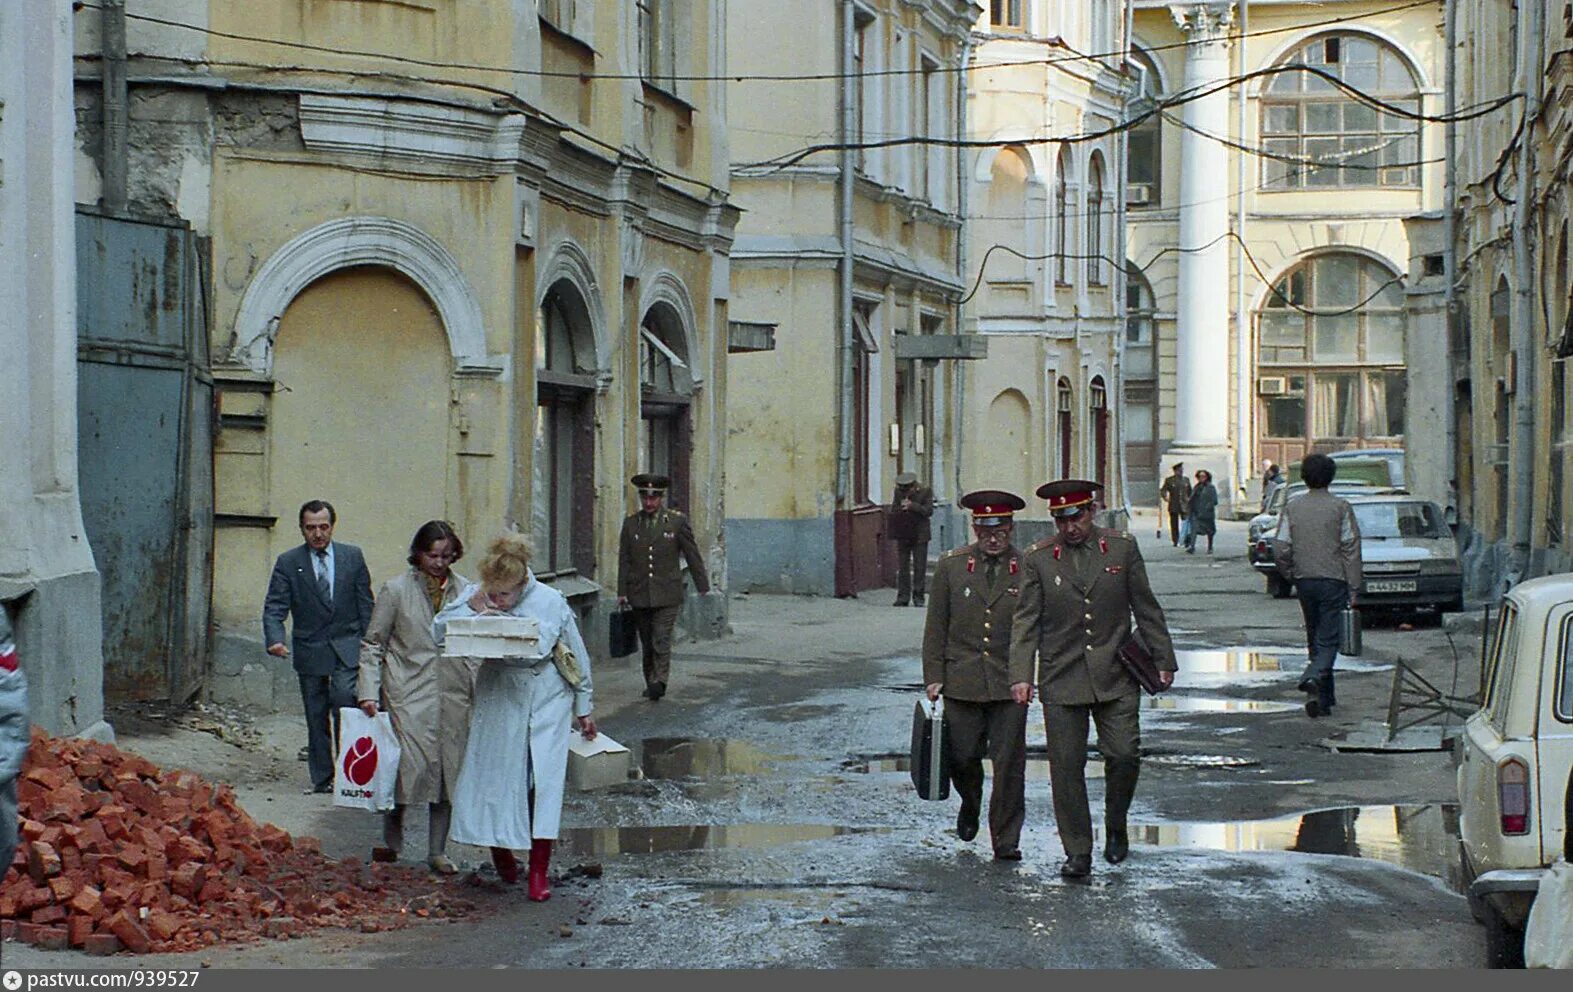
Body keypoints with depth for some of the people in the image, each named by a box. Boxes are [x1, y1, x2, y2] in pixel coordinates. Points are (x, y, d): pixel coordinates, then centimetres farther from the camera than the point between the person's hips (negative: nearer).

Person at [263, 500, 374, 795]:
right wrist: (275, 639, -22)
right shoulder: (288, 562, 1)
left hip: (347, 648, -1)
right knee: (316, 717, 5)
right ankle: (322, 779, 13)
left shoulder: (353, 557, 5)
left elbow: (365, 604, 8)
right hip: (309, 651, 1)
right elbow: (274, 607, -4)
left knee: (344, 702, -18)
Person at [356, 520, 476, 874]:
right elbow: (372, 644, 4)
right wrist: (368, 692, -6)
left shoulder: (466, 592, 10)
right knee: (410, 765, -10)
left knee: (448, 769, 4)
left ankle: (438, 851, 14)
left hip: (453, 695, 3)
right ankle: (392, 839, 11)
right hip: (408, 694, -3)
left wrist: (482, 692, 6)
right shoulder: (396, 590, 3)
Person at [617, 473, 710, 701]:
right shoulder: (630, 523, 7)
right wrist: (622, 592, 5)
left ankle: (660, 682, -16)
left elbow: (693, 556, 4)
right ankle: (651, 684, 18)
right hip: (639, 595, 3)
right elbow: (624, 561, 9)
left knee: (661, 641, -13)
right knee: (647, 644, 9)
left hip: (666, 594, -3)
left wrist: (703, 587, 5)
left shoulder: (677, 521, 0)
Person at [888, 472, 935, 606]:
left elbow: (929, 511, -9)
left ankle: (918, 597, 5)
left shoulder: (926, 491, -3)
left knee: (919, 567, -1)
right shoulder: (898, 492, 6)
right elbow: (892, 510, 9)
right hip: (902, 535, 3)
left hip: (919, 535, -3)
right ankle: (903, 597, 7)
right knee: (902, 567, 3)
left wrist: (912, 506, -19)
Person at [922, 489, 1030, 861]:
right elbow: (936, 627, 7)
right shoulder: (951, 566, 5)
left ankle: (1006, 840, 8)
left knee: (1009, 763, -2)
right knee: (963, 756, 6)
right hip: (962, 682, 1)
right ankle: (970, 804, 40)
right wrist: (933, 676, 2)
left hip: (1010, 684, -1)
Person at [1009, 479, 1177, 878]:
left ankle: (1115, 825, 21)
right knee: (1067, 767, 0)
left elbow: (1147, 609, 9)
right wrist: (1020, 676, -10)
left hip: (1115, 678, 0)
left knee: (1124, 756, -6)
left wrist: (1163, 661, 7)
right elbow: (1026, 622, 0)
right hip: (1061, 680, 0)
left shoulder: (1122, 548, 4)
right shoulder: (1037, 558, 2)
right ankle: (1077, 852, 10)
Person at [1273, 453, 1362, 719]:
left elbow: (1281, 549, -2)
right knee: (1328, 640, -3)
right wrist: (1353, 589, -4)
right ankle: (1313, 677, -30)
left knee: (1315, 639, 14)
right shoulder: (1340, 507, -6)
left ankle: (1325, 699, 17)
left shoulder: (1292, 507, 2)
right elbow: (1351, 549, -7)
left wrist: (1291, 576, 13)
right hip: (1333, 580, -3)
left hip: (1305, 580, 3)